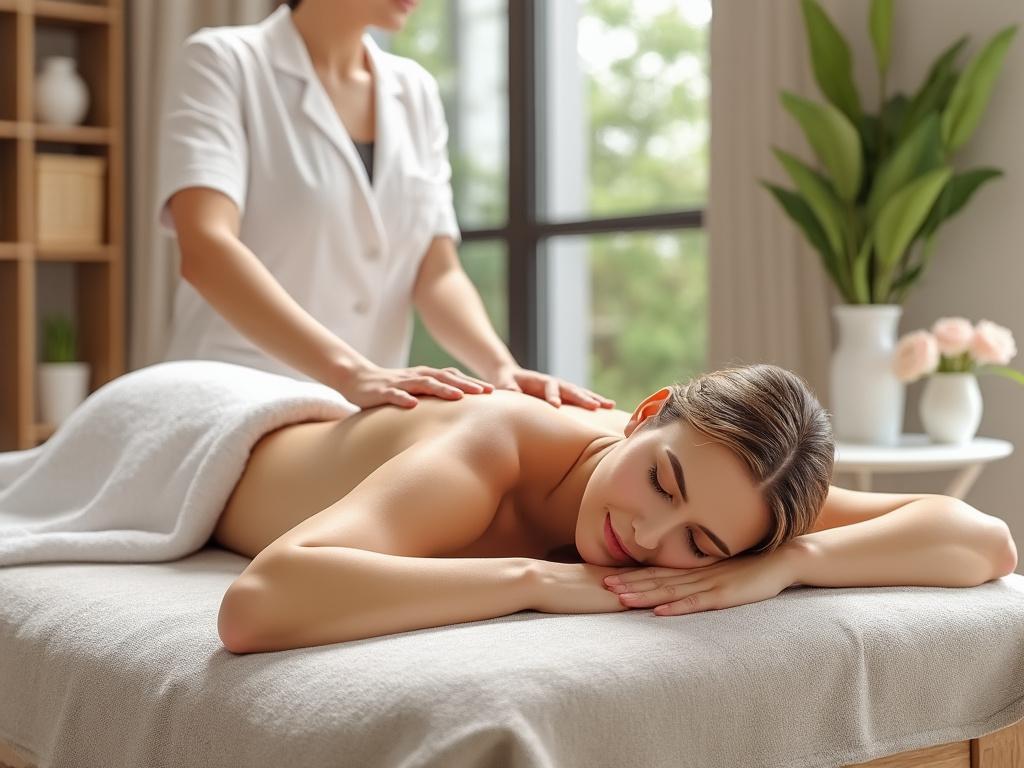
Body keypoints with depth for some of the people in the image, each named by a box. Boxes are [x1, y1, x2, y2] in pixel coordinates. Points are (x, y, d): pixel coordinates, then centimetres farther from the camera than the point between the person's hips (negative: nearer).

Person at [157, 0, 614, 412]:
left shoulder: (416, 93, 10)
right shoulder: (223, 63, -5)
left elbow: (437, 272, 4)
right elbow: (205, 249, -19)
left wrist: (501, 366, -16)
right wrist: (351, 372, -32)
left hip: (369, 416, 4)